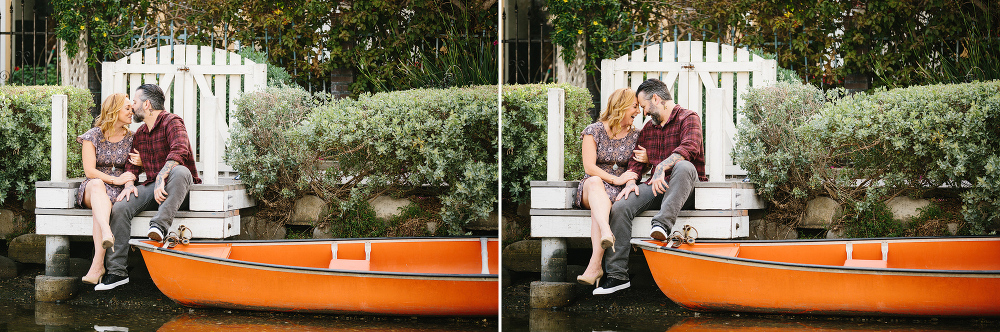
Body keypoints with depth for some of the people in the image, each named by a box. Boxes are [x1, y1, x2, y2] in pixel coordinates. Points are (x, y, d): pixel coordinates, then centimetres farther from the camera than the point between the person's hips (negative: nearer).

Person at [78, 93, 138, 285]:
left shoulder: (130, 139, 10)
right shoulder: (93, 136, 3)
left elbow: (132, 171, 10)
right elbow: (89, 170, -5)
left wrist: (129, 181, -14)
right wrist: (115, 179, -18)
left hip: (118, 191, 0)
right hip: (92, 190, 0)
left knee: (100, 207, -35)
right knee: (97, 184, -38)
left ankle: (97, 264, -49)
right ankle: (107, 233, -63)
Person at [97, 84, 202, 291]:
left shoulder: (172, 123, -7)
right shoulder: (140, 133, 19)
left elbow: (179, 151, -24)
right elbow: (133, 164, 17)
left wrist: (161, 180, -34)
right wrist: (129, 185, -6)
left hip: (177, 189, -6)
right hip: (152, 188, 6)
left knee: (179, 171, -40)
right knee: (119, 208, -19)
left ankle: (160, 225, -49)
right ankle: (117, 271, -20)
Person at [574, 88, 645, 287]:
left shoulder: (634, 136, 12)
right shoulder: (594, 131, 3)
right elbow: (589, 167, -5)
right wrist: (616, 179, -16)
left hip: (619, 191, 1)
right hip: (590, 189, -1)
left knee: (599, 204, -36)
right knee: (594, 182, -39)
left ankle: (595, 265, -50)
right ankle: (606, 233, -65)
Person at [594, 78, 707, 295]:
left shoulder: (688, 118, -1)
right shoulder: (648, 128, 22)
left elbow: (690, 147, -20)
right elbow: (637, 160, 18)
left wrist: (662, 167, -31)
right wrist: (631, 181, -4)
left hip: (685, 191, -5)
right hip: (656, 188, 6)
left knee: (683, 166, -39)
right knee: (619, 207, -20)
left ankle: (662, 224, -49)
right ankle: (617, 275, -22)